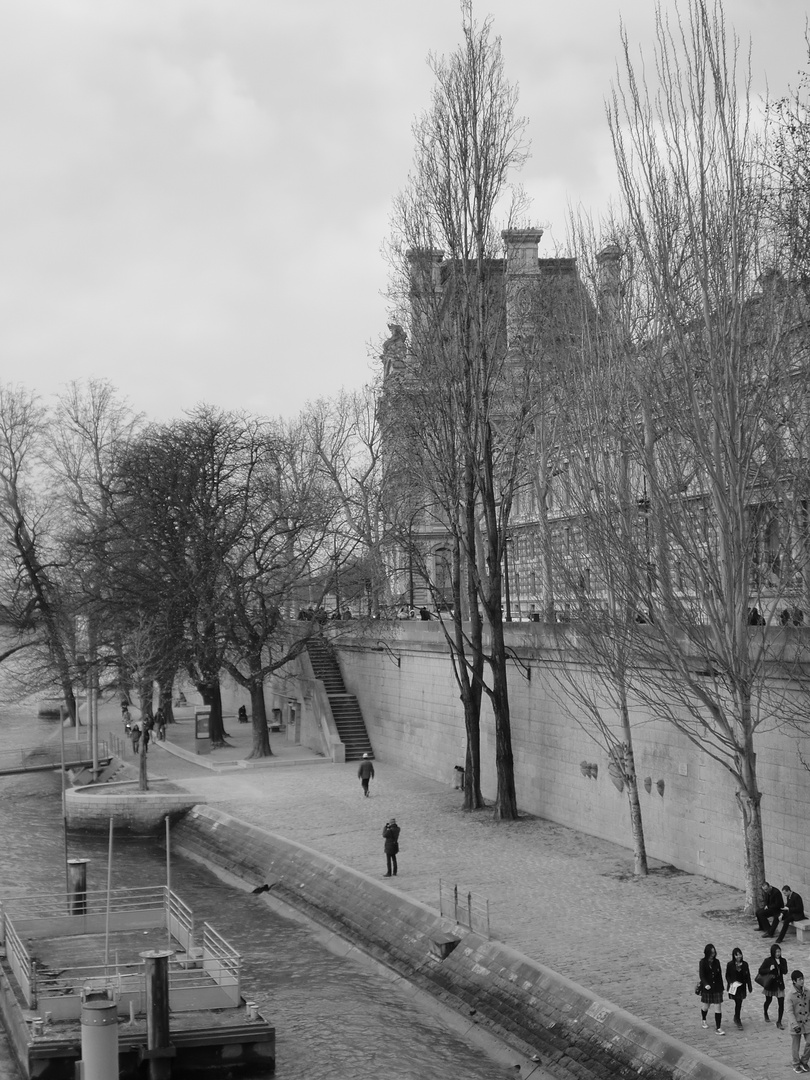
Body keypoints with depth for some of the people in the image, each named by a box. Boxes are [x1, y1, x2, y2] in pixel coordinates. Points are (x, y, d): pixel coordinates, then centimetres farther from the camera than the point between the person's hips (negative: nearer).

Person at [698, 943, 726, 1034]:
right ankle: (703, 1020, 43)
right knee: (705, 1007, 11)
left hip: (717, 988, 2)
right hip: (706, 988, -2)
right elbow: (701, 975, -20)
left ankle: (718, 1028, 1)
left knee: (718, 1008, -3)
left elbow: (720, 975, 9)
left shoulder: (716, 962, 2)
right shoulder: (703, 962, -10)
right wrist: (706, 984, -37)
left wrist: (721, 987, 11)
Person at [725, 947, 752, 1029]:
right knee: (738, 1002, -11)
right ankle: (737, 1020, 0)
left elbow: (748, 976, 6)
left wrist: (750, 987, 7)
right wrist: (731, 983, -17)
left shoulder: (744, 964, 1)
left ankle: (736, 1019, 29)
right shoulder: (730, 964, -6)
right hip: (734, 987, -3)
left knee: (739, 1003, 9)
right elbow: (727, 976, -1)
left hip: (742, 986, 3)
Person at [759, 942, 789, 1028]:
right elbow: (760, 970, -14)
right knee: (768, 1000, 19)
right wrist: (769, 969, -28)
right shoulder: (768, 960, -12)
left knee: (781, 1004, -5)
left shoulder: (783, 961, -3)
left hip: (780, 984, 2)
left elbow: (785, 972, -14)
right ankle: (765, 1014, 50)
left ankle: (779, 1022, 6)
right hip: (770, 984, -2)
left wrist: (779, 964, -25)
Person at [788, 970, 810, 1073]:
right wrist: (795, 1025, -21)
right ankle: (796, 1065, 27)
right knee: (796, 1046, 9)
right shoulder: (791, 996, -13)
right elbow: (791, 1012, -13)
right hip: (797, 1024, -3)